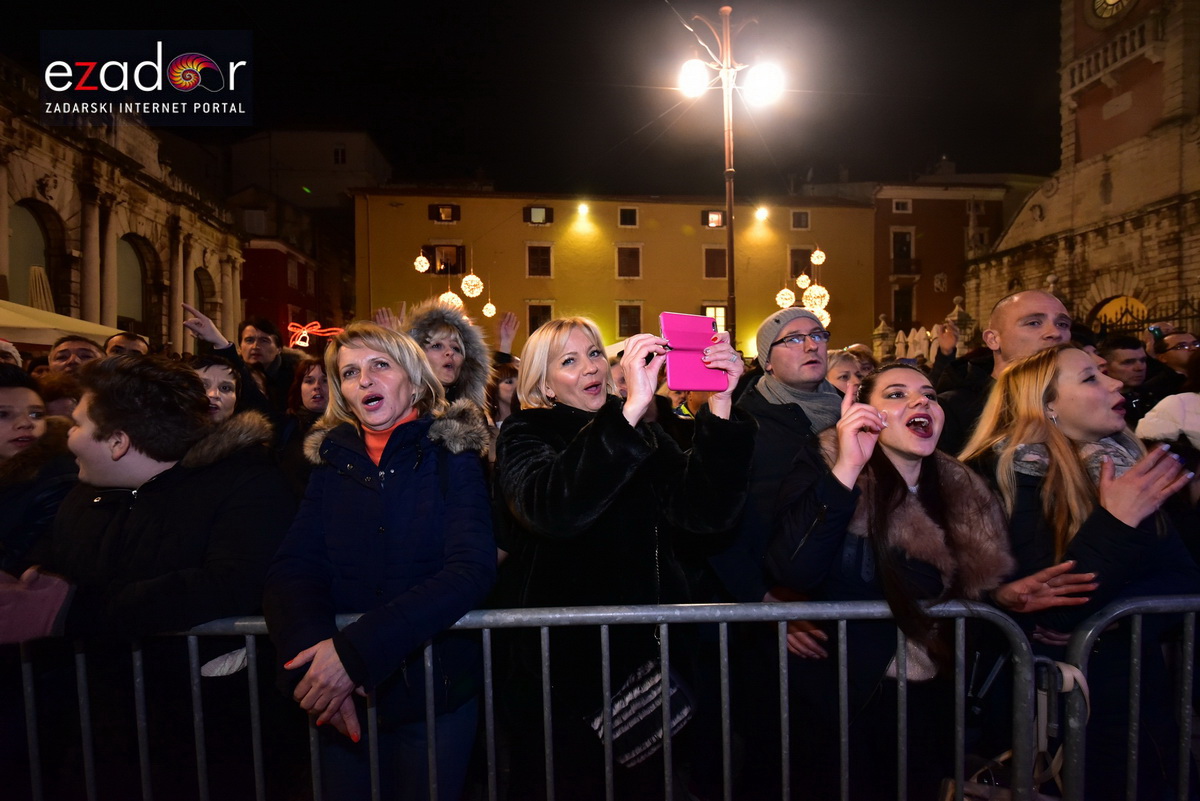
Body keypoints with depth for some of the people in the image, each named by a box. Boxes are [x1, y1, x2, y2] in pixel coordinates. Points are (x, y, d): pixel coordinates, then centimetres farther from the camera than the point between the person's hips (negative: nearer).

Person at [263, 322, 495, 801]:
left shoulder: (451, 456, -6)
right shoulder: (332, 461, 4)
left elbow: (471, 569, -18)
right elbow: (292, 569, -4)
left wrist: (355, 650, -26)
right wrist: (313, 650, -25)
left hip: (433, 689, -2)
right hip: (341, 703, 3)